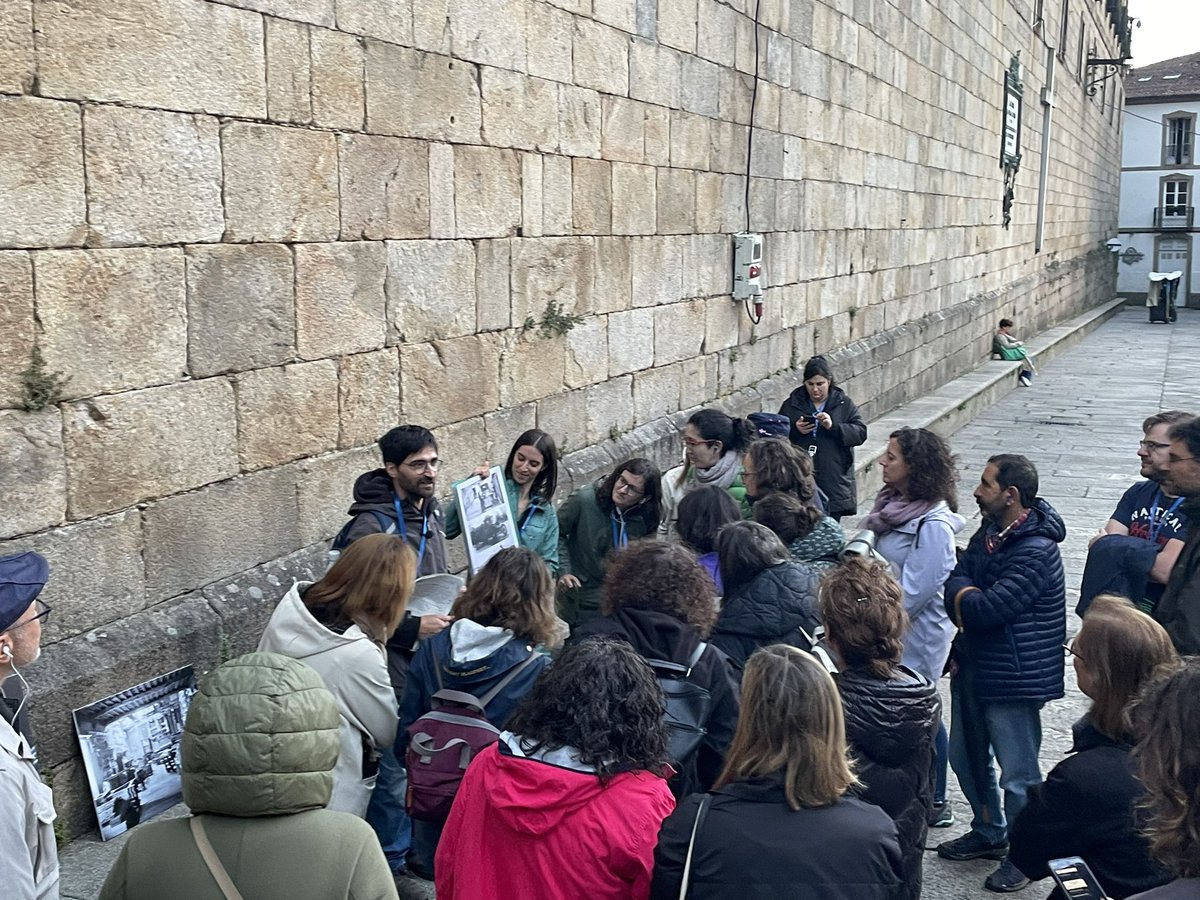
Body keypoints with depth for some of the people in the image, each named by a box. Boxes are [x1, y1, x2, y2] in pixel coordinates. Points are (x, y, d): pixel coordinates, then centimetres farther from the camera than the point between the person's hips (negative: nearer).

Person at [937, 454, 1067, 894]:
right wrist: (970, 599, -11)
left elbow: (985, 610, -27)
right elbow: (955, 581, 7)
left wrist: (964, 596, -9)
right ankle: (989, 834, 41)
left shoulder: (1034, 552, -24)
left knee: (1018, 774, 5)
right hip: (973, 667, 9)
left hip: (1012, 677, -9)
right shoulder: (989, 532, 6)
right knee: (966, 758, 21)